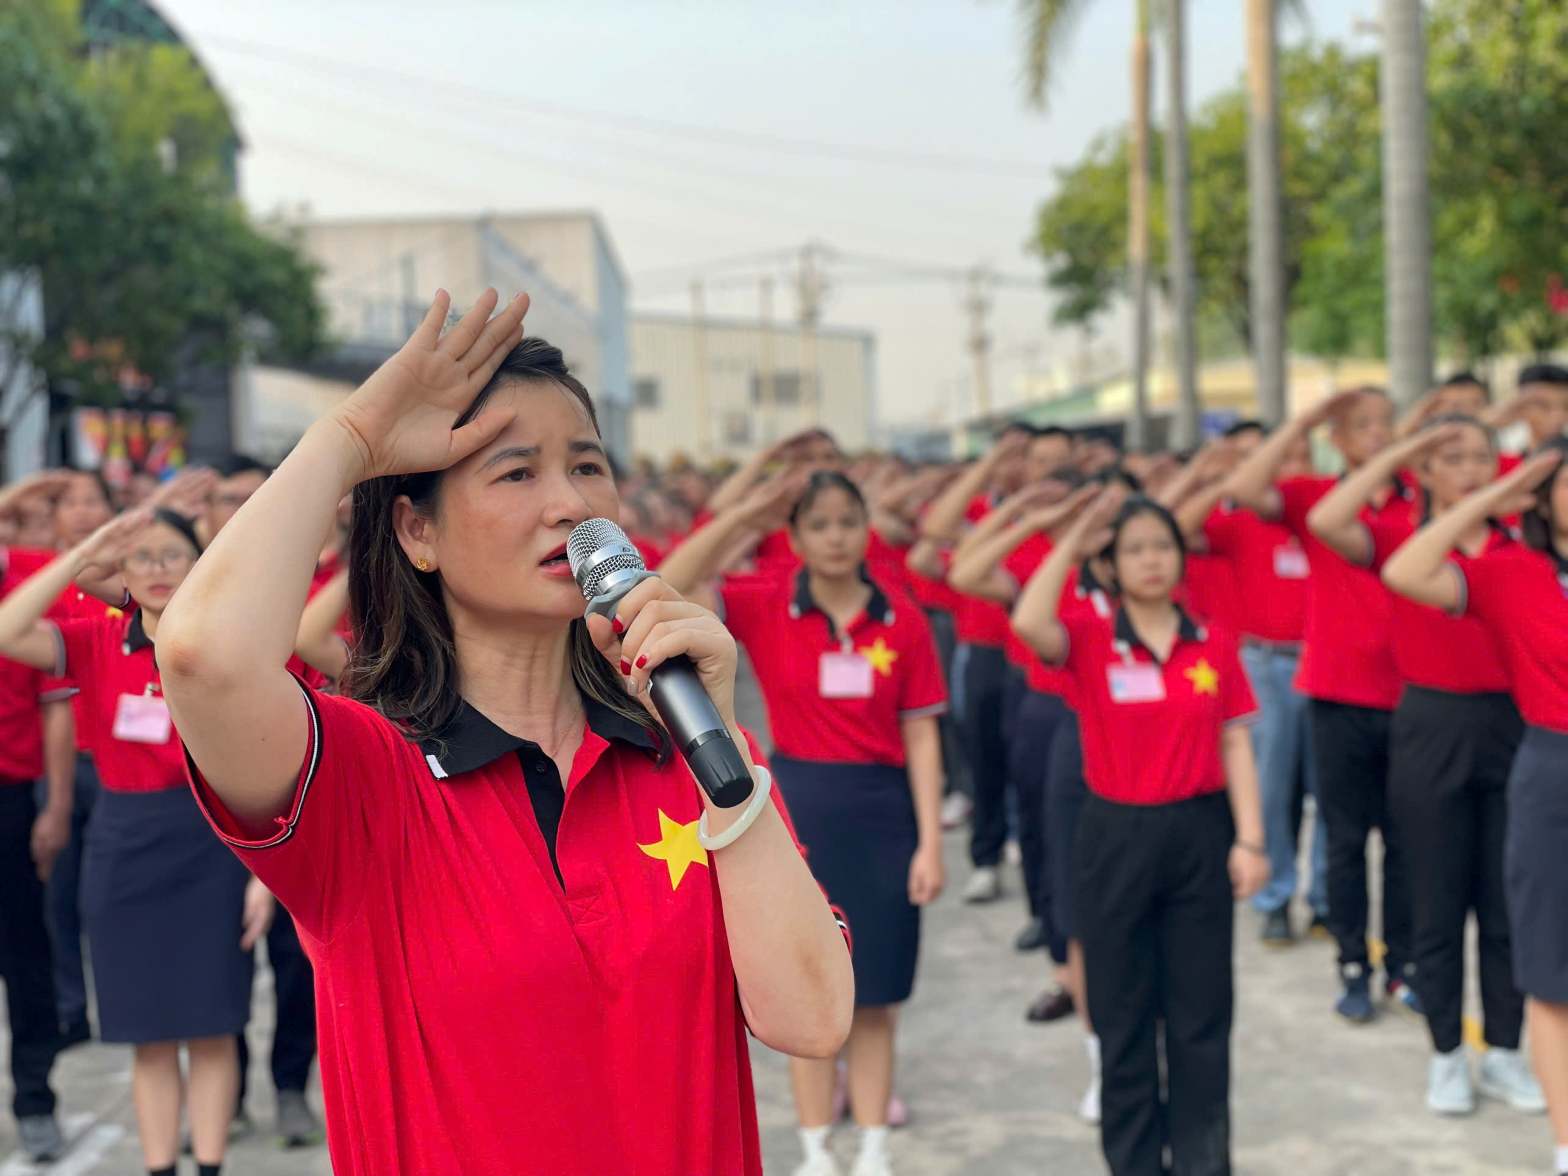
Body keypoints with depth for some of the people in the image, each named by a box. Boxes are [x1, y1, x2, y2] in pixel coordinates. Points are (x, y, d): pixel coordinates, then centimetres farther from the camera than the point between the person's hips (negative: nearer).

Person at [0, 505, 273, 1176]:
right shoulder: (98, 644, 3)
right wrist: (82, 558, -16)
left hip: (209, 847, -2)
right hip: (122, 847, 2)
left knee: (210, 1027, 3)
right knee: (148, 1031, 9)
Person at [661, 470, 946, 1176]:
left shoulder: (902, 618, -2)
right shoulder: (766, 608, -4)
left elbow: (921, 734, 0)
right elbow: (671, 587, -18)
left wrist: (930, 842, -3)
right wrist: (747, 510, -20)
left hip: (881, 808, 1)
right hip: (798, 804, 0)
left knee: (874, 999, 9)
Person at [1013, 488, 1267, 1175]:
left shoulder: (1215, 647, 3)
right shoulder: (1088, 641, -3)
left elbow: (1235, 747, 3)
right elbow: (1028, 623, -25)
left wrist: (1249, 840, -4)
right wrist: (1072, 545, -16)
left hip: (1199, 834, 1)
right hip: (1115, 836, -1)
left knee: (1200, 1011, 8)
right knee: (1124, 1012, 9)